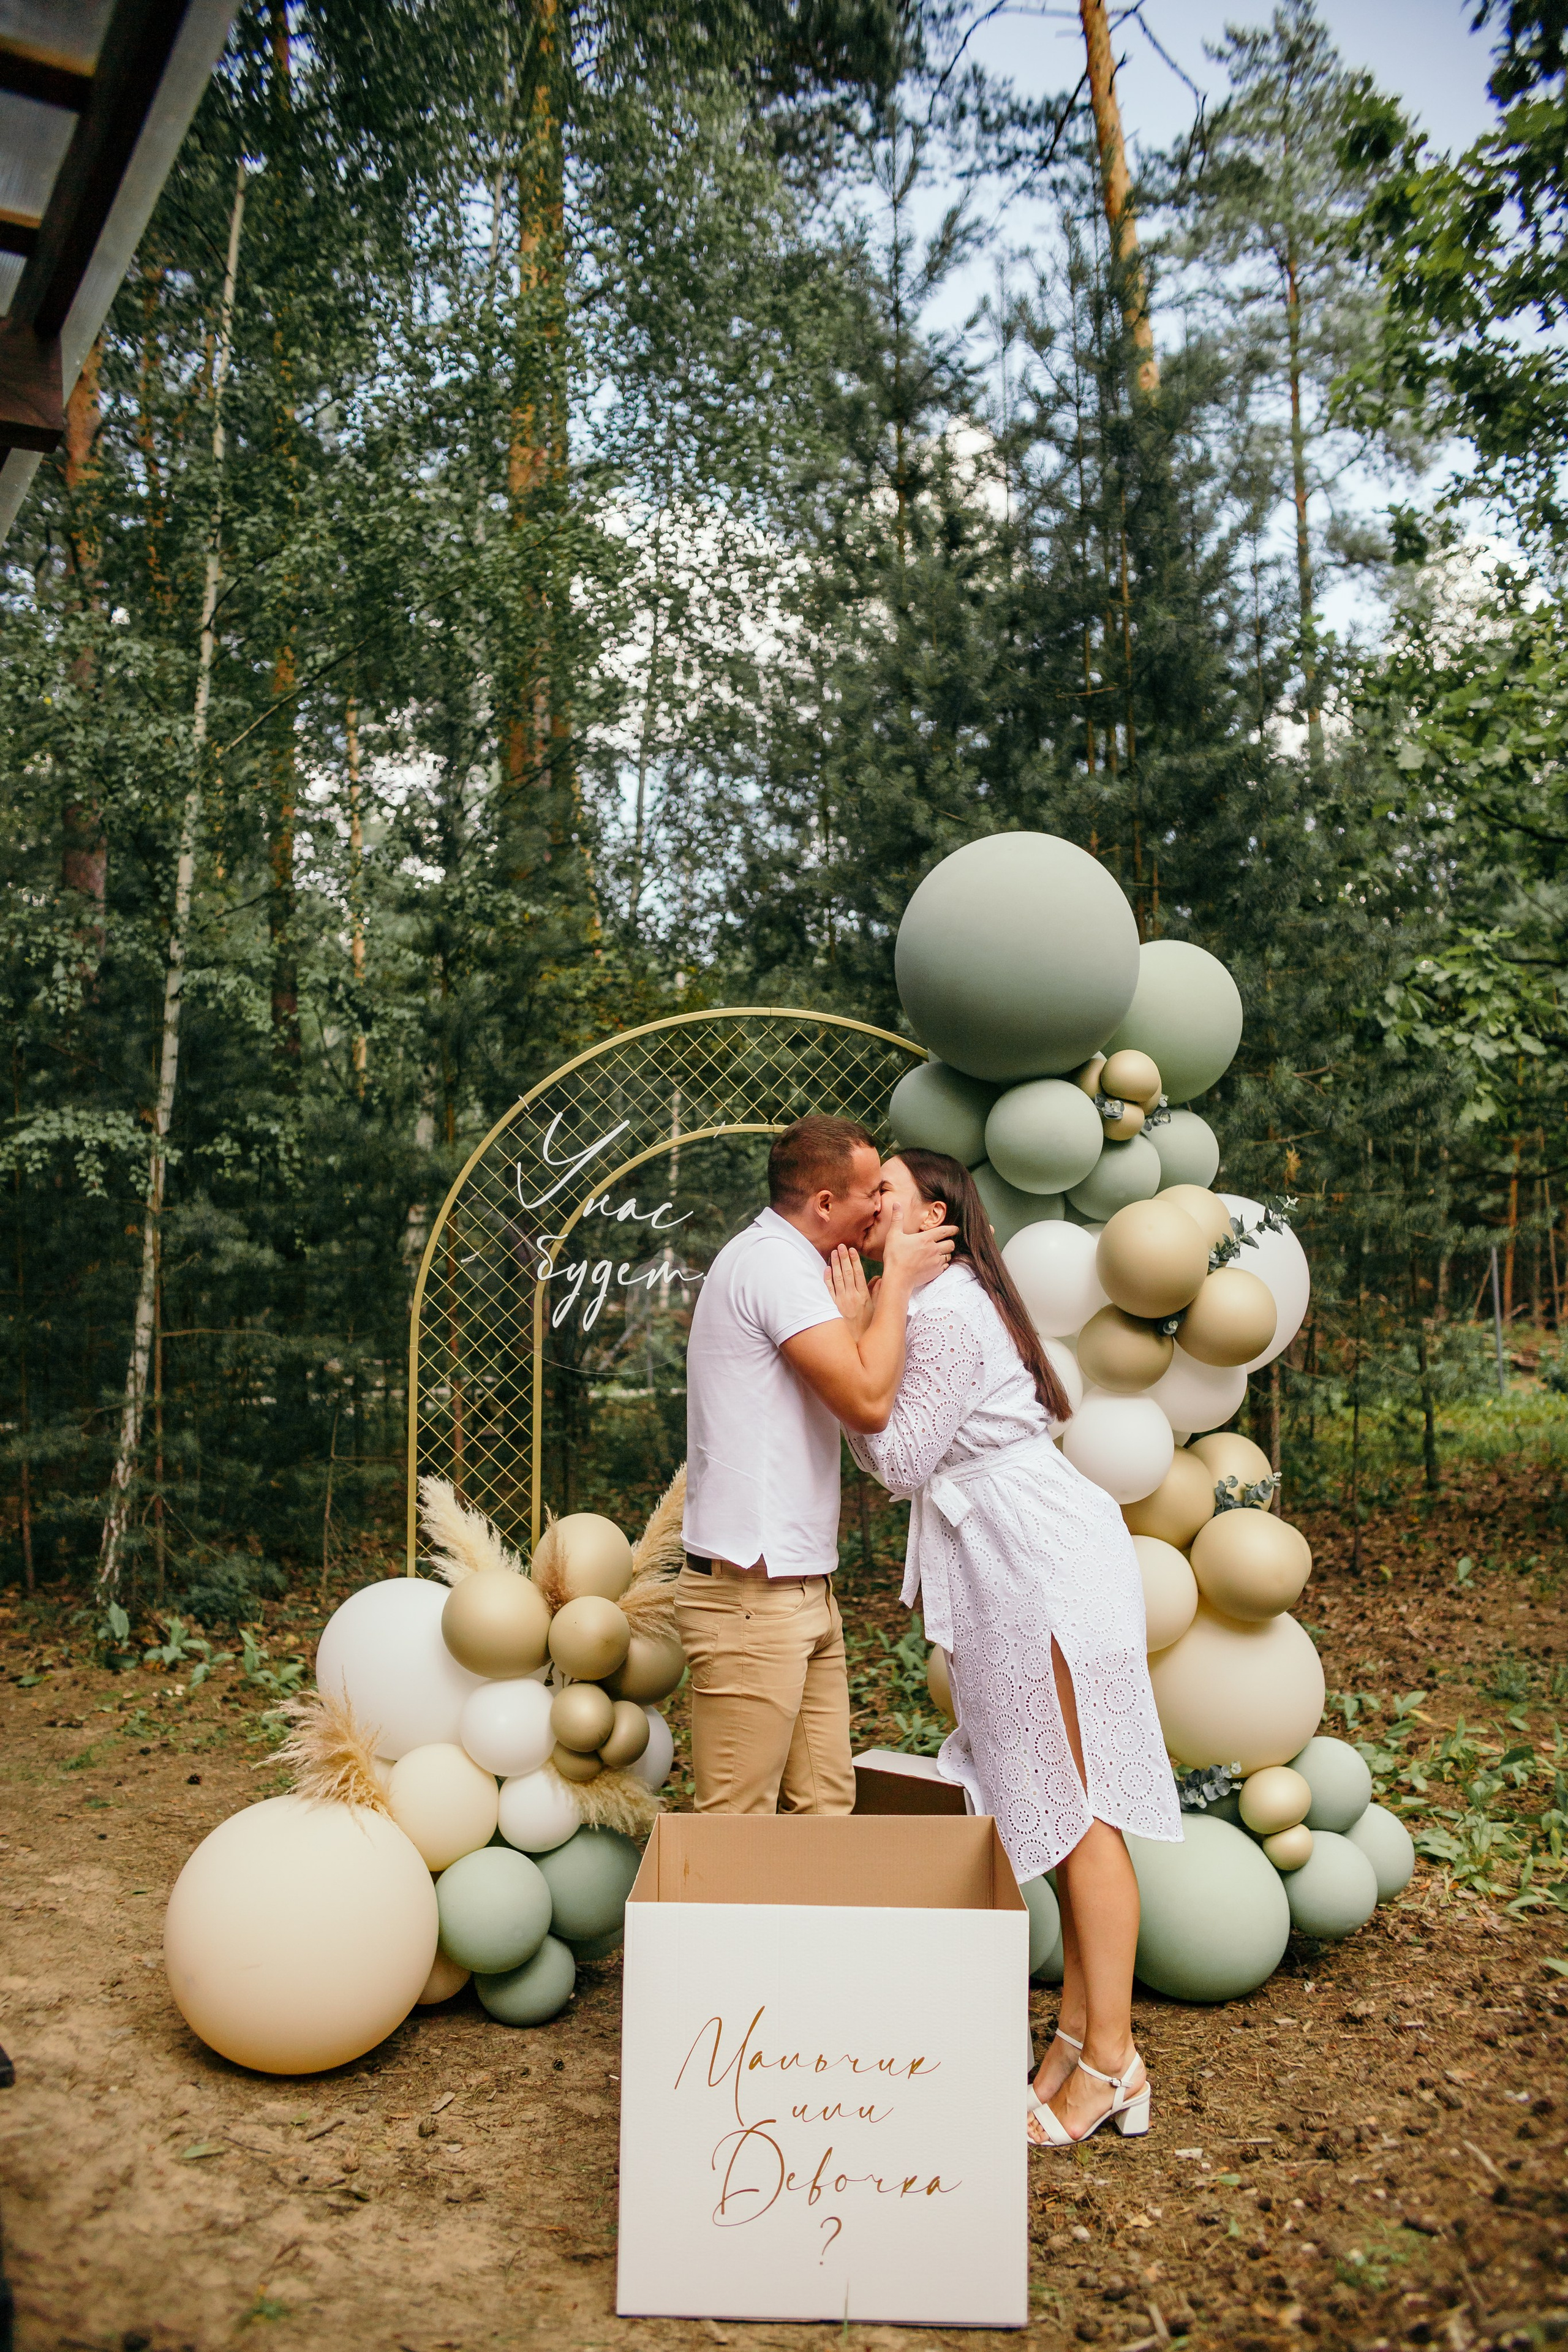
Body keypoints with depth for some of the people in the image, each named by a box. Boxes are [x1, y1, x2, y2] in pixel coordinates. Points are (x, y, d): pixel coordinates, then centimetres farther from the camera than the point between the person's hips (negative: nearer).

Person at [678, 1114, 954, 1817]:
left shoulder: (785, 1262, 19)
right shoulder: (773, 1259, -15)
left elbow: (843, 1369, 21)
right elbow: (868, 1402, -21)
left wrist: (890, 1282, 15)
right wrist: (899, 1278, -10)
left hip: (803, 1591, 10)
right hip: (750, 1595, -10)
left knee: (826, 1809, 11)